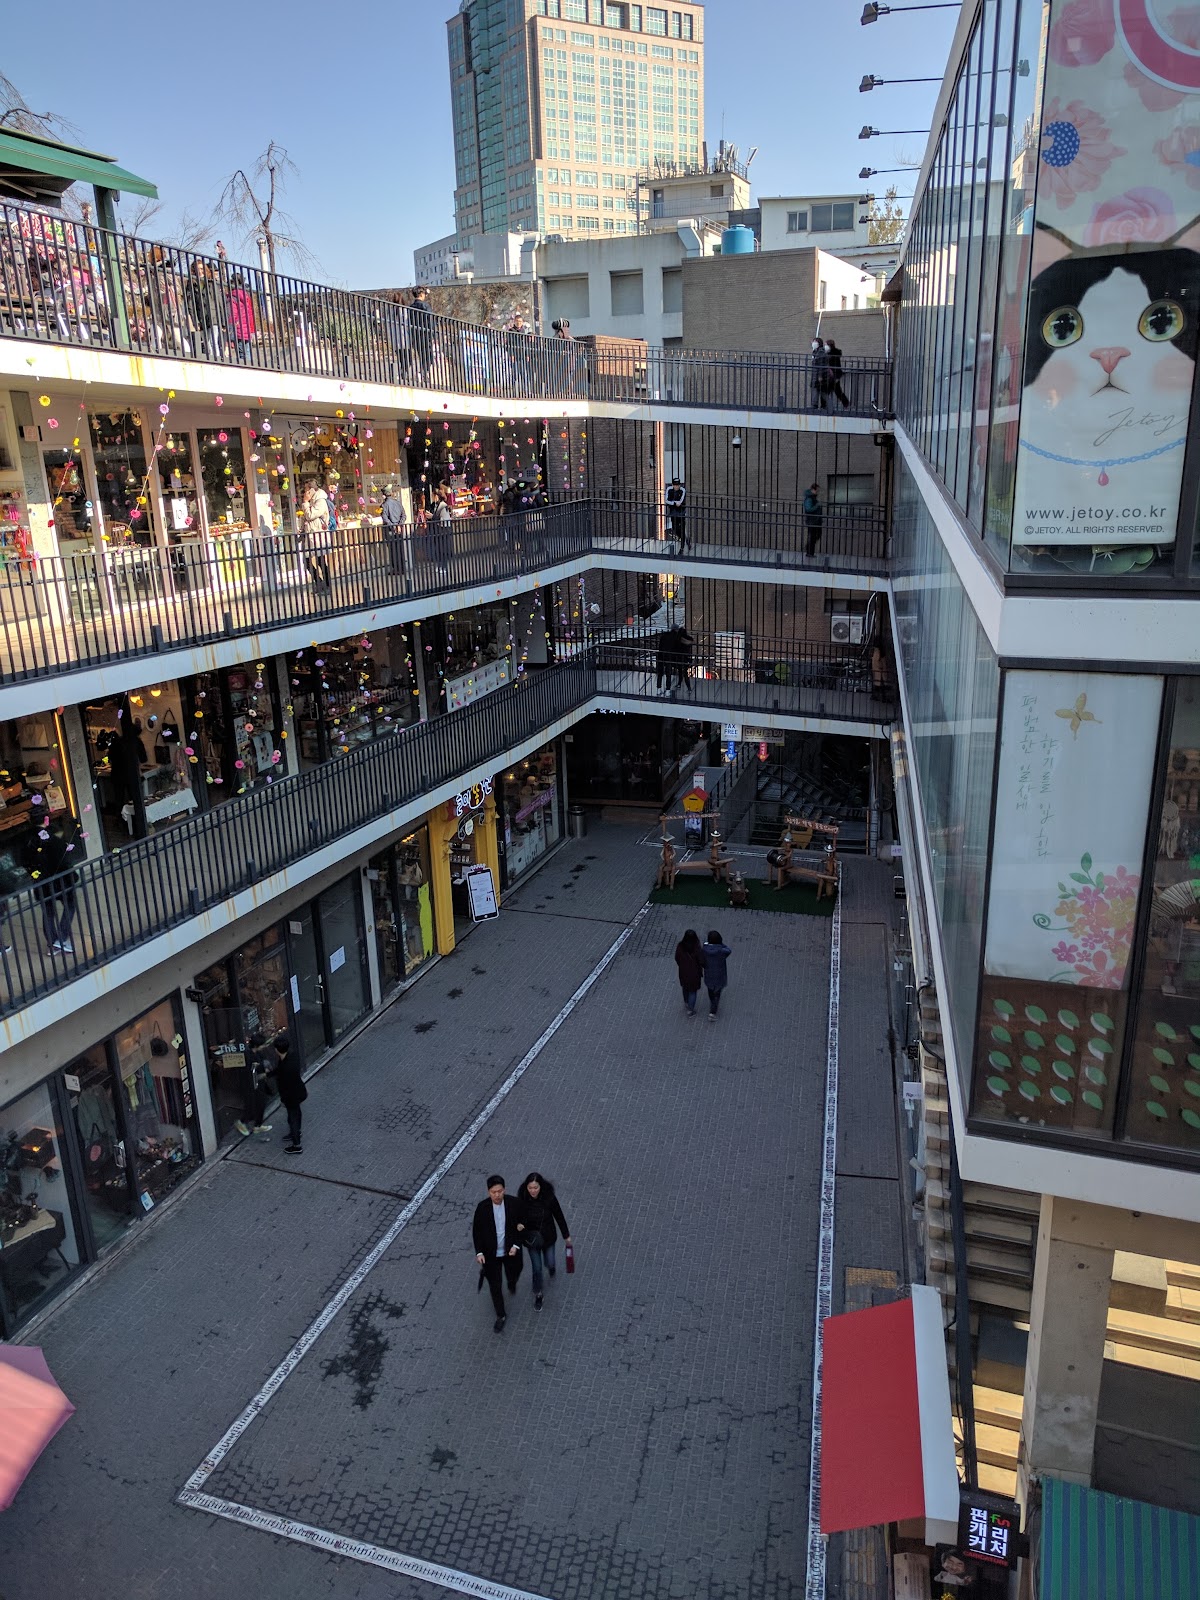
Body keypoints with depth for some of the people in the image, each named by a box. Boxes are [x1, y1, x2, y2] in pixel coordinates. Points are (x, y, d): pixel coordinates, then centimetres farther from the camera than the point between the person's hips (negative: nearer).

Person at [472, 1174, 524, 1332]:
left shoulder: (513, 1203, -19)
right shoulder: (482, 1207, -19)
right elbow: (476, 1230, -7)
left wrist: (516, 1245, -15)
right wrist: (479, 1252, -13)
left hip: (510, 1250, 1)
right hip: (491, 1254, -1)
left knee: (513, 1276, 23)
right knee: (495, 1286, 7)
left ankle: (512, 1284, 61)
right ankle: (501, 1316, 29)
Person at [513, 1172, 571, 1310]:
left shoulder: (549, 1198, -25)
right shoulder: (521, 1199, -25)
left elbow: (559, 1216, -10)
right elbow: (517, 1216, -8)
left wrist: (566, 1235, 1)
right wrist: (518, 1225, -32)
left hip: (548, 1236, 0)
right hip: (532, 1238, 0)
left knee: (549, 1263, 15)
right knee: (537, 1268, 7)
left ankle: (550, 1265, 55)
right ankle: (538, 1295, 34)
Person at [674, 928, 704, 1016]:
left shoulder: (680, 946, -22)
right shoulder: (697, 948, -31)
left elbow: (677, 958, -7)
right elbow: (702, 962, -22)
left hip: (683, 972, 3)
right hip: (694, 973, -3)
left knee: (685, 987, 30)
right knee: (693, 991, 18)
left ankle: (686, 1002, 53)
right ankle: (690, 1010, 25)